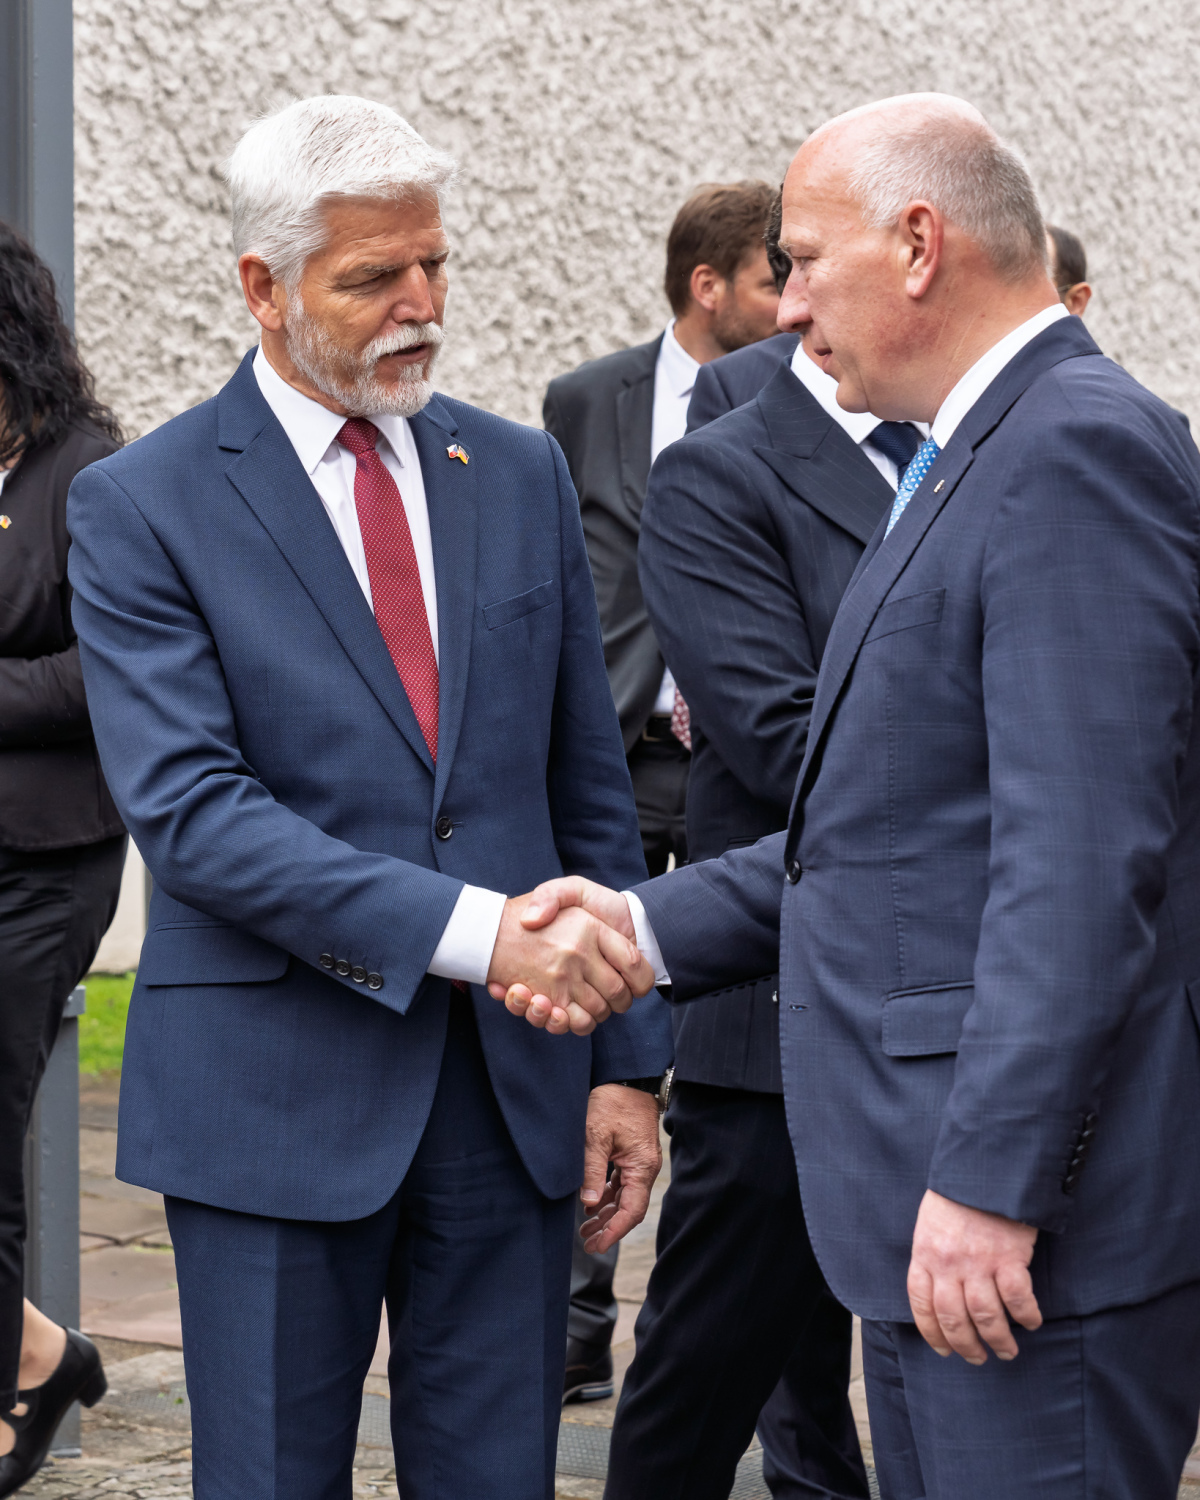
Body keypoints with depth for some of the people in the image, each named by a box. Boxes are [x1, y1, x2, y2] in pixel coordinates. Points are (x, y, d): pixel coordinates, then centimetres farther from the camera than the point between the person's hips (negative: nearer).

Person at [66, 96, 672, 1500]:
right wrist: (474, 930, -24)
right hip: (279, 1101, -4)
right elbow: (189, 810, -15)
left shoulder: (521, 474, 10)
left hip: (515, 1080, 4)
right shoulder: (140, 506, -5)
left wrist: (626, 1056, 7)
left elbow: (589, 785, 13)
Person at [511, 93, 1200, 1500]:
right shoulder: (980, 458, 19)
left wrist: (992, 1183, -25)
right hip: (932, 1207, 10)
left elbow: (1081, 856, -22)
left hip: (1037, 1223, -10)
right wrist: (648, 925, 12)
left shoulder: (1077, 449, -15)